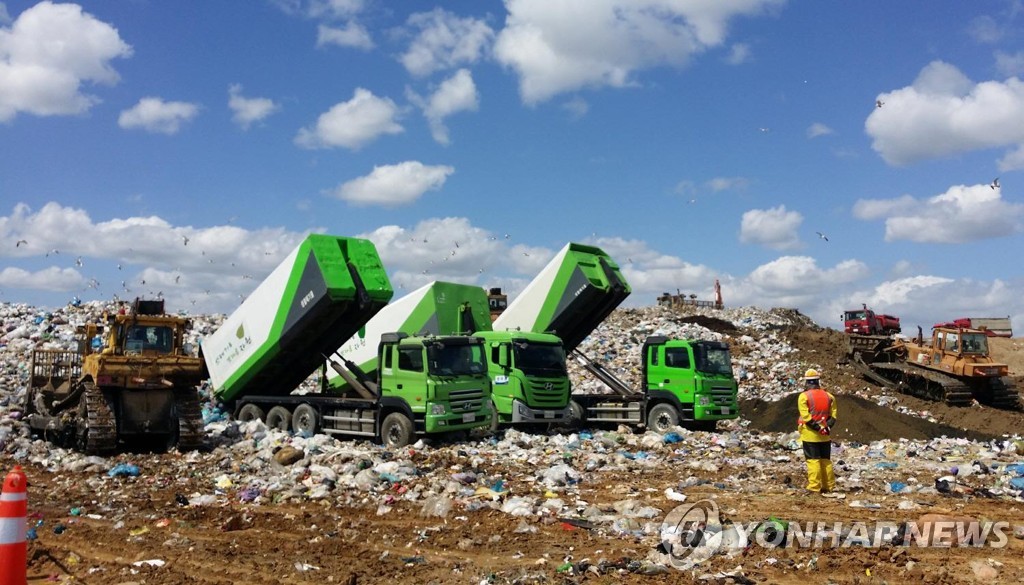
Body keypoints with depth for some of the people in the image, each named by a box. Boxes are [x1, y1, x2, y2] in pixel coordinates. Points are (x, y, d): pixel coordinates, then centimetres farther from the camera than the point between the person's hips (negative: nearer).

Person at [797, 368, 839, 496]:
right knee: (826, 460, 13)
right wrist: (827, 427, -6)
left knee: (813, 460, -2)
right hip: (825, 435, 5)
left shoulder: (804, 396, -9)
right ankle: (829, 486, 17)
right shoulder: (828, 396, 7)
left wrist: (818, 428, -15)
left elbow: (806, 416, -17)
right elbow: (833, 415, 1)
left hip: (810, 434, -5)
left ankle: (814, 487, -4)